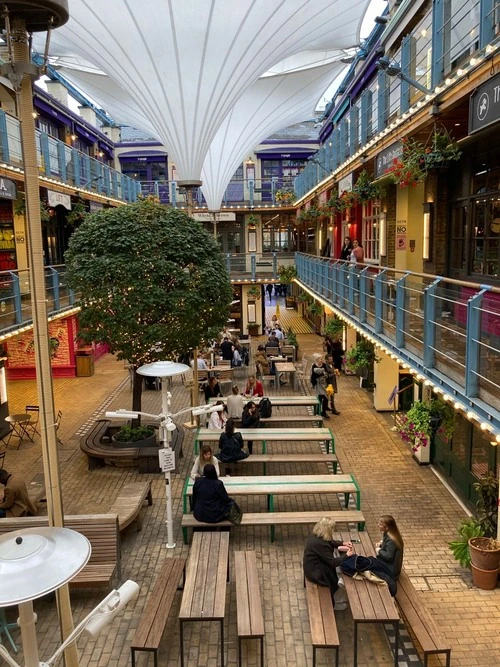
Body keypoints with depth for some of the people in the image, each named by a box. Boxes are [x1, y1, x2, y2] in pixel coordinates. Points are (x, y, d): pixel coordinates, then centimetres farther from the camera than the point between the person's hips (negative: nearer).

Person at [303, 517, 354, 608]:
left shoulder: (315, 536, -6)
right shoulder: (321, 544, -33)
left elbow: (331, 542, 15)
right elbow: (333, 562, -24)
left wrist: (343, 543, 7)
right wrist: (347, 555, -11)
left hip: (312, 566, 8)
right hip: (315, 572, -8)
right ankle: (332, 604, 29)